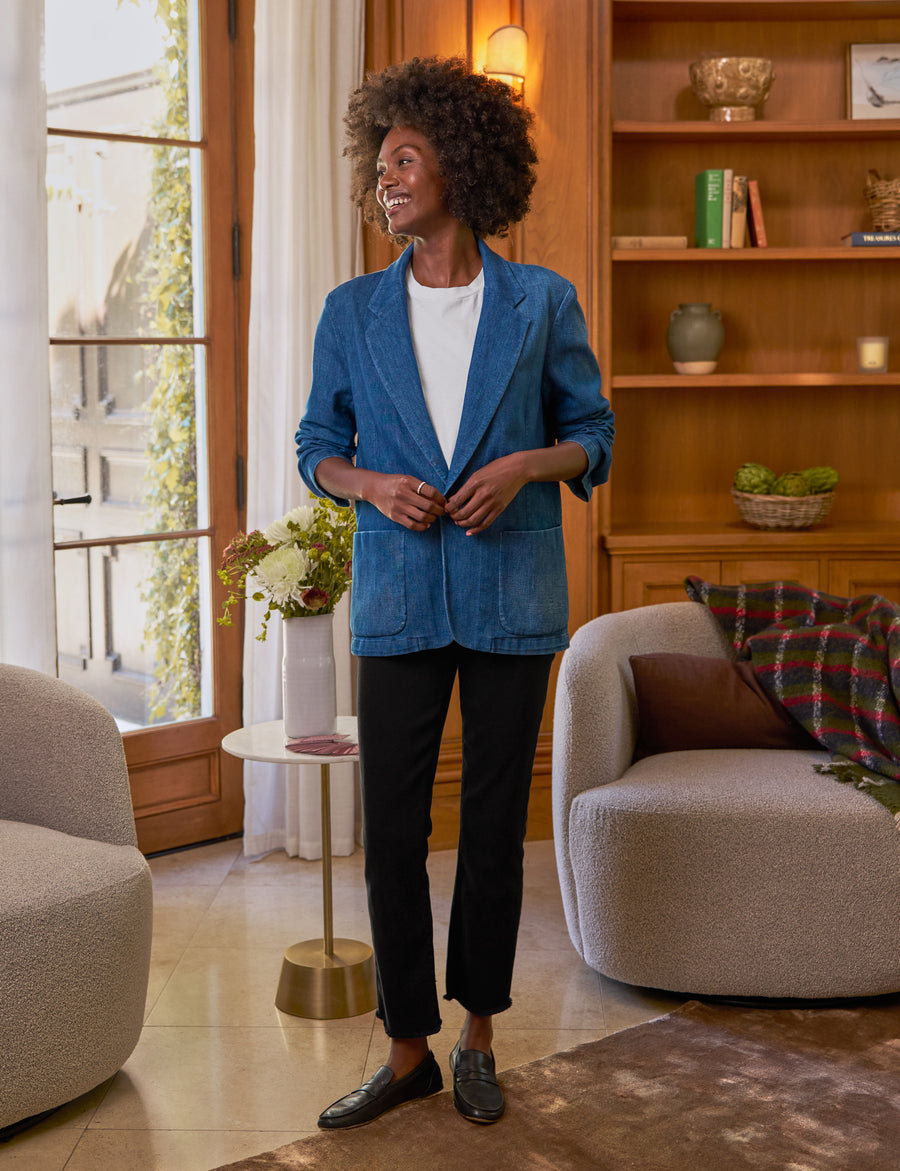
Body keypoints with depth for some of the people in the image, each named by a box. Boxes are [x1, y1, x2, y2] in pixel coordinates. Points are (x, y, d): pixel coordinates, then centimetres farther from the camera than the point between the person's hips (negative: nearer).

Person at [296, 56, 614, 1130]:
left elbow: (591, 432, 7)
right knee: (391, 824, 1)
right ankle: (409, 1050, 16)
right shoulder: (352, 313, 5)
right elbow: (318, 447, 11)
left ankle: (478, 1037, 23)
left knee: (495, 820, 7)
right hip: (398, 598, 1)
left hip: (510, 596, -1)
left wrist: (528, 465, -13)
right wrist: (371, 485, -10)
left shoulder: (541, 303, 1)